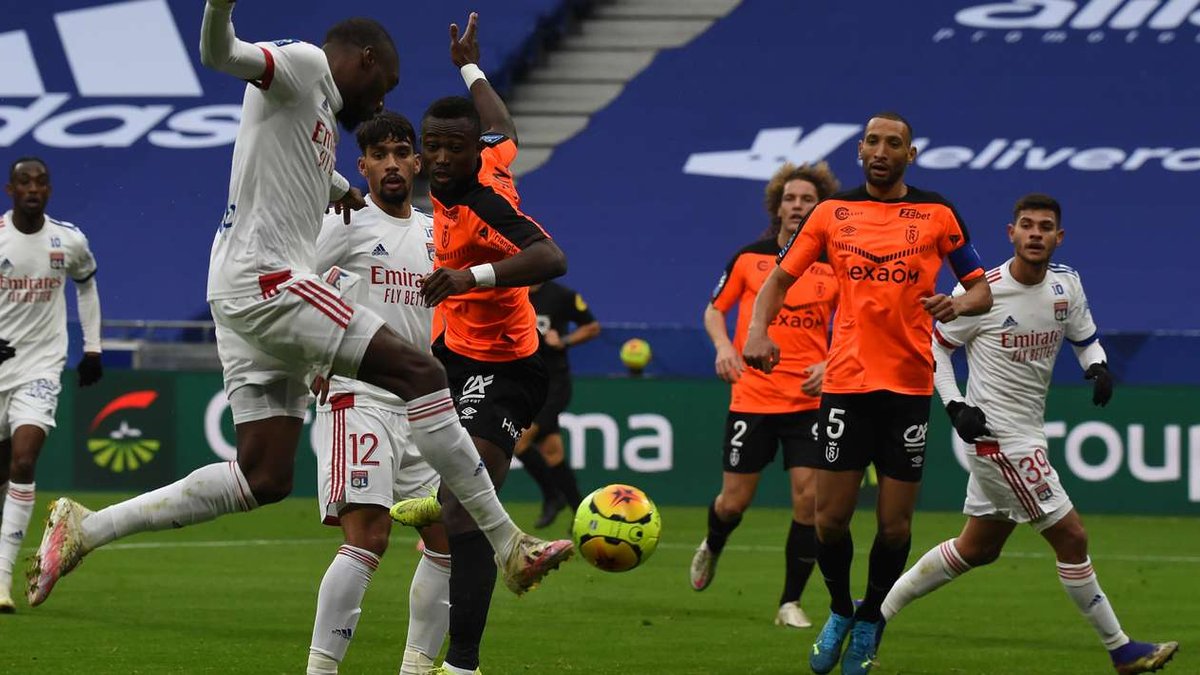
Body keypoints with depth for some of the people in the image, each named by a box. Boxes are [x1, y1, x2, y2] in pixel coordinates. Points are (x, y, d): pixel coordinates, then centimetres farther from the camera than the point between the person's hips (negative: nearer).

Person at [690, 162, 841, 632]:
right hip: (751, 396, 0)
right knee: (734, 501, 3)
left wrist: (829, 367, -7)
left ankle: (790, 604, 1)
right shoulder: (749, 258, 3)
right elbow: (714, 310, 12)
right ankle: (711, 549, 39)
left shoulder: (835, 268, 4)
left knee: (809, 496, -10)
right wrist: (724, 346, -8)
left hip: (809, 400, 0)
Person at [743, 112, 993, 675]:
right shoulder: (832, 213, 6)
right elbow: (780, 278, 9)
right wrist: (758, 329, -10)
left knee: (894, 524, 0)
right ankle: (840, 612, 24)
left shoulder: (936, 214, 4)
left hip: (909, 385, 0)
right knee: (830, 517, -2)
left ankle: (869, 622, 22)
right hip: (846, 381, 1)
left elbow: (982, 290, 8)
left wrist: (959, 304, -16)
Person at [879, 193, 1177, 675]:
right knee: (1071, 538, -8)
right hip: (998, 435, -8)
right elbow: (935, 345, -3)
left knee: (976, 549, 17)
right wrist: (955, 406, -13)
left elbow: (1084, 337, 18)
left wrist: (1097, 366, -4)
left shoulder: (1066, 286, 3)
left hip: (1027, 433, 8)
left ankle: (879, 610, 27)